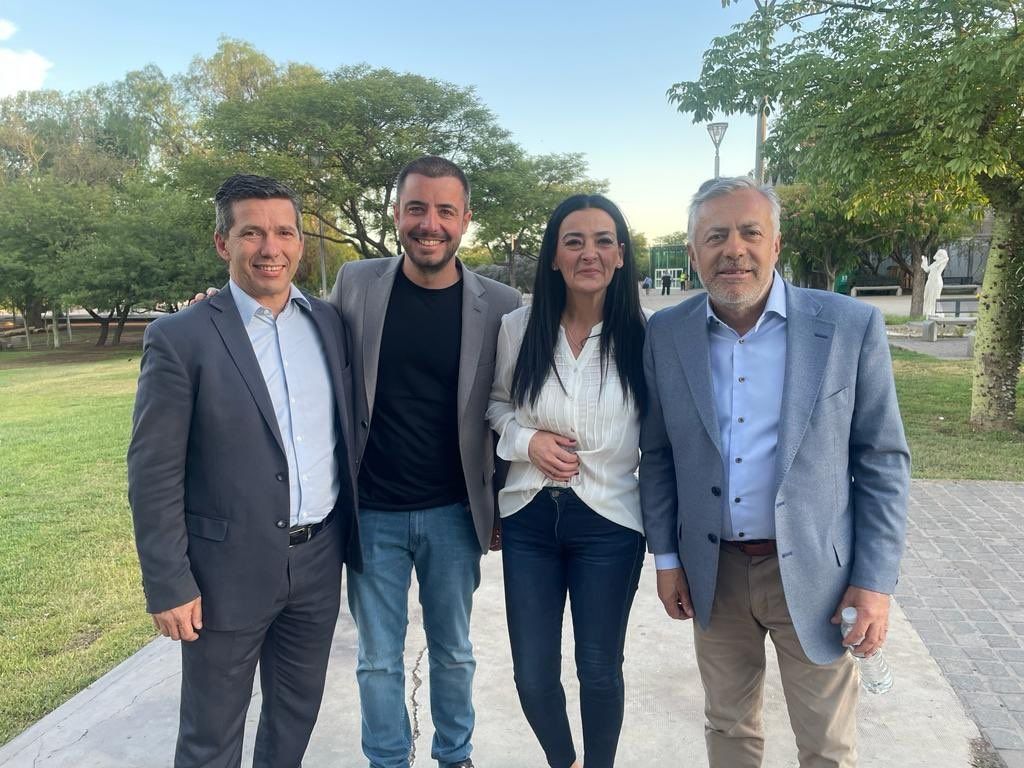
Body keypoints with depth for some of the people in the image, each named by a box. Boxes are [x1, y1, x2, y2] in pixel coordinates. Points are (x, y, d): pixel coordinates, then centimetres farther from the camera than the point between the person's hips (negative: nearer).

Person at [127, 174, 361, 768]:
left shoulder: (330, 322, 2)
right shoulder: (181, 337, -12)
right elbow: (154, 475, -10)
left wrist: (355, 536, 10)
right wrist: (169, 585, -10)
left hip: (320, 559, 4)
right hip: (230, 569, -4)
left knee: (298, 713, 22)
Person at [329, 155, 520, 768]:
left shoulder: (499, 304, -7)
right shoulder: (355, 284, -5)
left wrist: (502, 506, 3)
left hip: (454, 513, 0)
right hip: (371, 511, 1)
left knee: (454, 650, 19)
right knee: (378, 659, 16)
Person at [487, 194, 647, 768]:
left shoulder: (643, 336, -8)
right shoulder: (517, 328, -4)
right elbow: (497, 404, 11)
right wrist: (526, 439, -10)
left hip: (609, 523, -1)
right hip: (528, 518, 2)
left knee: (600, 671, 14)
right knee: (533, 677, 11)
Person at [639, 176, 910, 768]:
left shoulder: (851, 326, -9)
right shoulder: (666, 334, -3)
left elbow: (882, 460, -5)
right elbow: (658, 455, 4)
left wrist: (876, 580, -7)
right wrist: (667, 557, 4)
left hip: (813, 572, -2)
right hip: (714, 572, 2)